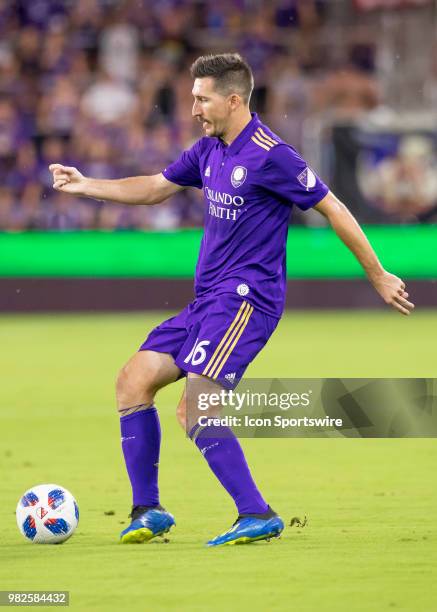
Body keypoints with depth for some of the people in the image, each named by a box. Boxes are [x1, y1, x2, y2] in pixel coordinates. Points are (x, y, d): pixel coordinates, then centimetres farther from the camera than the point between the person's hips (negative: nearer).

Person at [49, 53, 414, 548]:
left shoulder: (270, 156, -15)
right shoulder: (209, 150, 11)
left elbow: (333, 210, -9)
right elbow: (154, 189, 26)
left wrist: (378, 277, -3)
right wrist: (84, 185, 18)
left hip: (246, 298, -9)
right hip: (207, 301, 9)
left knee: (193, 411, -20)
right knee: (134, 380, 3)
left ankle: (258, 516, -14)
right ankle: (147, 511, 8)